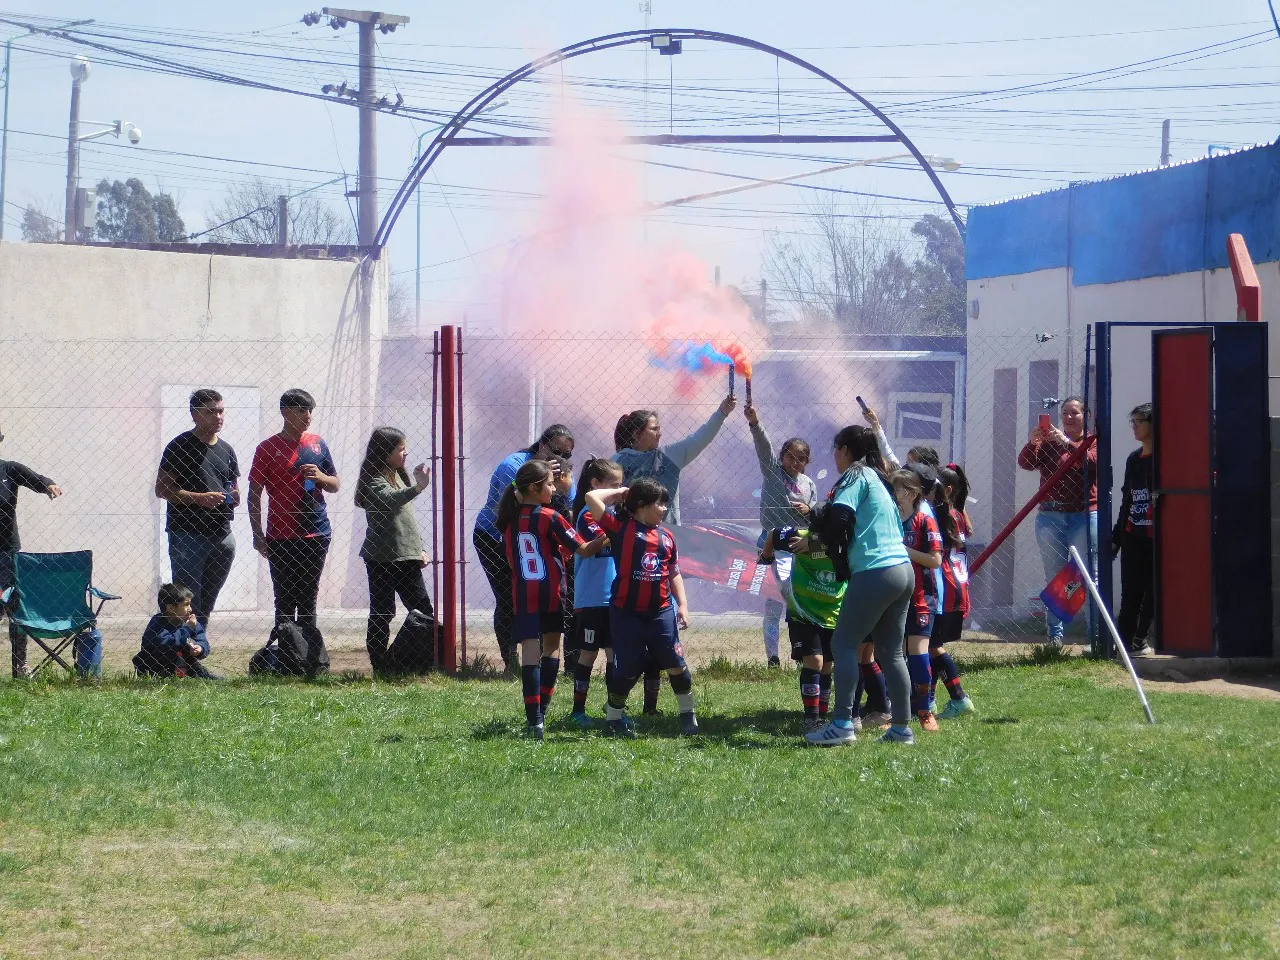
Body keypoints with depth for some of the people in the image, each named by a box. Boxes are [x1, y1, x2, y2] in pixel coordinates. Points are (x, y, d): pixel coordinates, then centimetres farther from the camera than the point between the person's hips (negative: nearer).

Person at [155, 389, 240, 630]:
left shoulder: (226, 450, 15)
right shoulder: (180, 446, -4)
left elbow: (235, 493, 23)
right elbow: (162, 489, -8)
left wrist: (233, 498, -1)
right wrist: (198, 498, -19)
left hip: (221, 534, 6)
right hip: (187, 534, -6)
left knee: (206, 602, 11)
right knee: (187, 601, -9)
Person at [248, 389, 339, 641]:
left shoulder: (318, 445, 11)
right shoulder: (268, 448, 0)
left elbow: (335, 485, 17)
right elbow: (254, 494, 1)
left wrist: (320, 477, -6)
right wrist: (258, 534, -5)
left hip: (316, 535, 3)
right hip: (281, 536, -3)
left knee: (309, 598, 7)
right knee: (285, 600, -1)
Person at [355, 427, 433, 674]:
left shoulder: (398, 476, 15)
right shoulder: (376, 481, -12)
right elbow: (391, 500, -35)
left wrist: (418, 548, 18)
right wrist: (417, 488, -49)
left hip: (406, 557, 8)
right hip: (383, 558, -8)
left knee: (424, 611, 7)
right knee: (381, 614, -2)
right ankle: (380, 667, 2)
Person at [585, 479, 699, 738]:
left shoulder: (666, 536, 9)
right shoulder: (621, 527, -5)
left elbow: (674, 573, 15)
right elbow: (592, 498, -14)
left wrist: (683, 604, 7)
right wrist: (618, 493, 1)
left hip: (661, 610, 4)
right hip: (627, 612, -4)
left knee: (676, 664, 2)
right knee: (627, 669, 1)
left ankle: (688, 714, 17)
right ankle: (613, 719, 17)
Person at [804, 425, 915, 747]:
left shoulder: (856, 476, -2)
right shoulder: (879, 480, 23)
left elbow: (838, 518, -16)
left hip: (875, 572, -9)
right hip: (903, 571, 9)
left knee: (843, 644, -6)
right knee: (890, 651, 12)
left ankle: (842, 723, -14)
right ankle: (902, 727, 12)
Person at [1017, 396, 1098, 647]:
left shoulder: (1093, 441, 6)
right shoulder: (1049, 441, 14)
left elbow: (1093, 462, -15)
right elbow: (1025, 463, 1)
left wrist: (1066, 443, -24)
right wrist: (1032, 443, -18)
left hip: (1085, 515, -3)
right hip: (1050, 516, 3)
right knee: (1054, 578, 3)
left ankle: (1096, 634, -5)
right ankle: (1055, 634, 4)